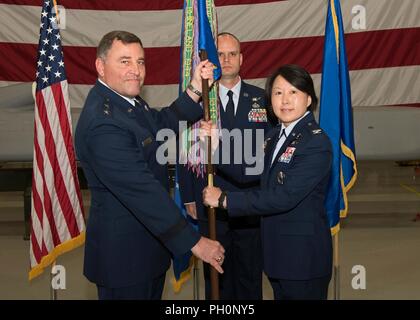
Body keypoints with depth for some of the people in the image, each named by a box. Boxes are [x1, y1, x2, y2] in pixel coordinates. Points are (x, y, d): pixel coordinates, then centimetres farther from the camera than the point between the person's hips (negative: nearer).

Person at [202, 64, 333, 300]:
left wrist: (224, 199, -20)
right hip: (277, 250, 7)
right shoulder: (276, 135, 8)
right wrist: (218, 144, -4)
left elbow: (284, 197, -25)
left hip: (304, 254, -7)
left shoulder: (317, 142, -18)